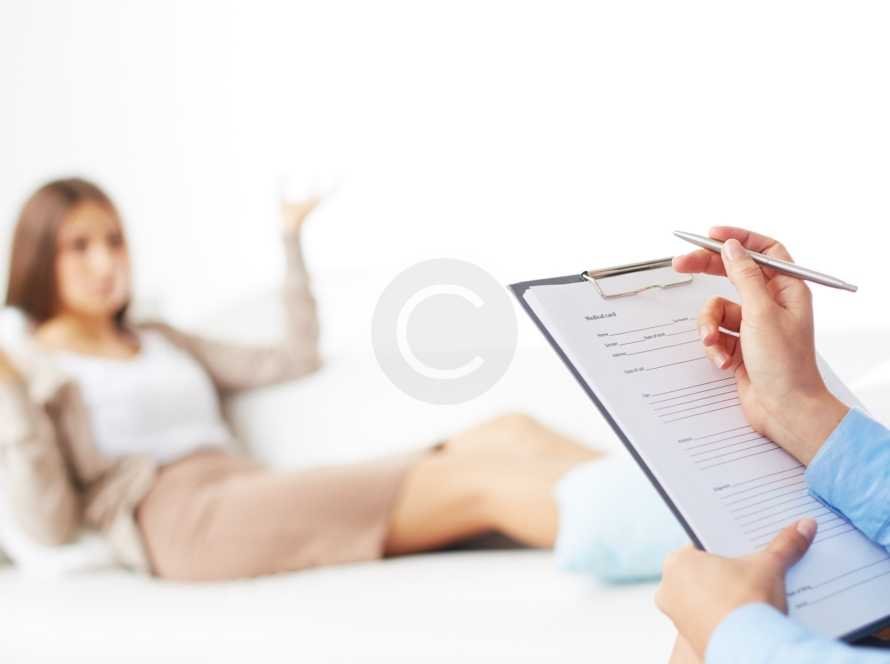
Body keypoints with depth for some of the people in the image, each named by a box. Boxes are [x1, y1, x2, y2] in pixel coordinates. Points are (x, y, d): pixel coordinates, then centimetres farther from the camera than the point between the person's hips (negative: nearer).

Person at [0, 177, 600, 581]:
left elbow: (296, 360, 30)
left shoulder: (160, 342, 30)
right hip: (189, 522, -7)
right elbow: (51, 524, -2)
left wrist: (292, 242, 29)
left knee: (510, 435, -18)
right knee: (482, 480, -25)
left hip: (268, 504, 7)